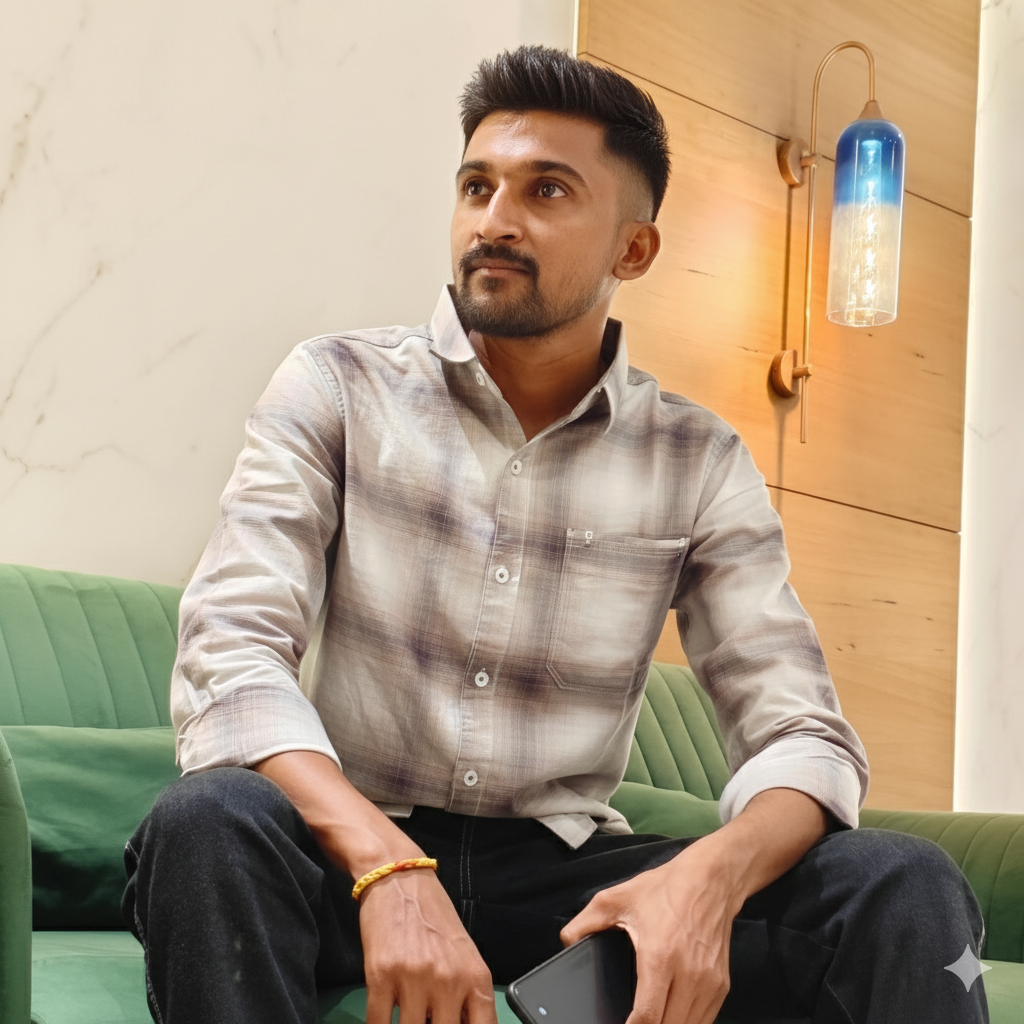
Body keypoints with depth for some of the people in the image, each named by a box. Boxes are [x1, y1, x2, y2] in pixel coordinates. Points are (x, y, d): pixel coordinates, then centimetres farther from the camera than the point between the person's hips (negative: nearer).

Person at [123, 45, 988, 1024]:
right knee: (211, 824, -35)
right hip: (352, 851, -1)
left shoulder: (699, 464, 3)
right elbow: (228, 654, -14)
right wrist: (391, 868, -32)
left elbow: (801, 732, 0)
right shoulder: (336, 389, -3)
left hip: (566, 870, 1)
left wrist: (715, 872, -25)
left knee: (907, 890, -21)